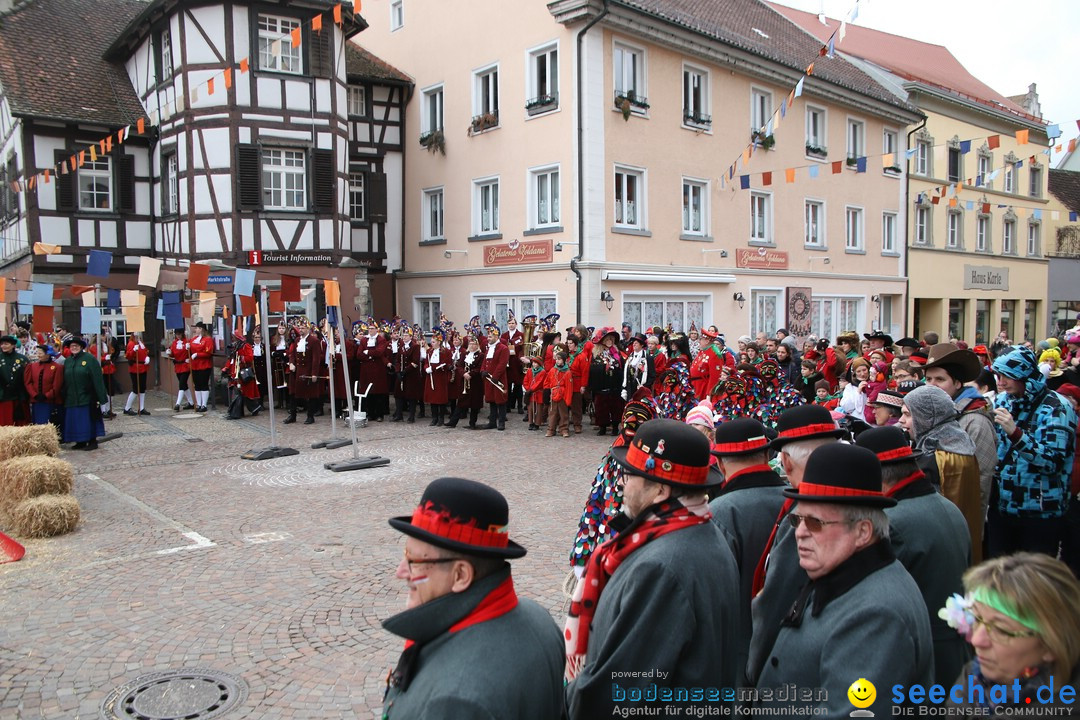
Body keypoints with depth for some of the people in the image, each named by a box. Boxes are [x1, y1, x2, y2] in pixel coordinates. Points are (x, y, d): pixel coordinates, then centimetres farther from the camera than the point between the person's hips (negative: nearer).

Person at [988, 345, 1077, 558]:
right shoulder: (1002, 401, 7)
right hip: (1001, 507, 6)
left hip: (1040, 513, -5)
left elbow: (1053, 462, -20)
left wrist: (1015, 432, -30)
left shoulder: (1056, 408, -12)